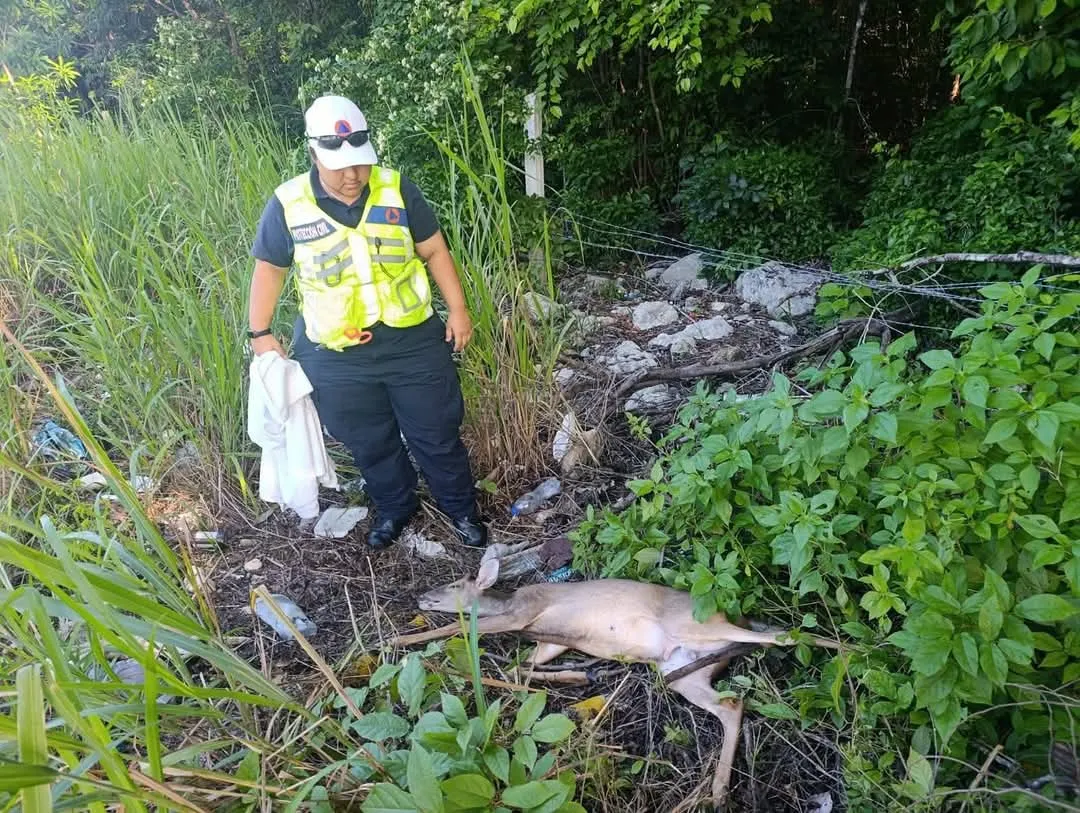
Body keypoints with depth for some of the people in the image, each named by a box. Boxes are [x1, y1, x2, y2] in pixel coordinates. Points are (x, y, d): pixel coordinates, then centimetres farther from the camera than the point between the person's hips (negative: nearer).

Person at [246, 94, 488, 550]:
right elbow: (269, 269, 5)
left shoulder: (396, 189, -5)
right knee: (370, 444, 16)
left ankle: (460, 506, 35)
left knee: (437, 434, 11)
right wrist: (260, 332, 5)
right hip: (336, 358, 1)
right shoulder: (287, 204, -6)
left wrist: (457, 309, 0)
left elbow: (434, 250, 3)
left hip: (414, 342, 0)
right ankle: (395, 506, 42)